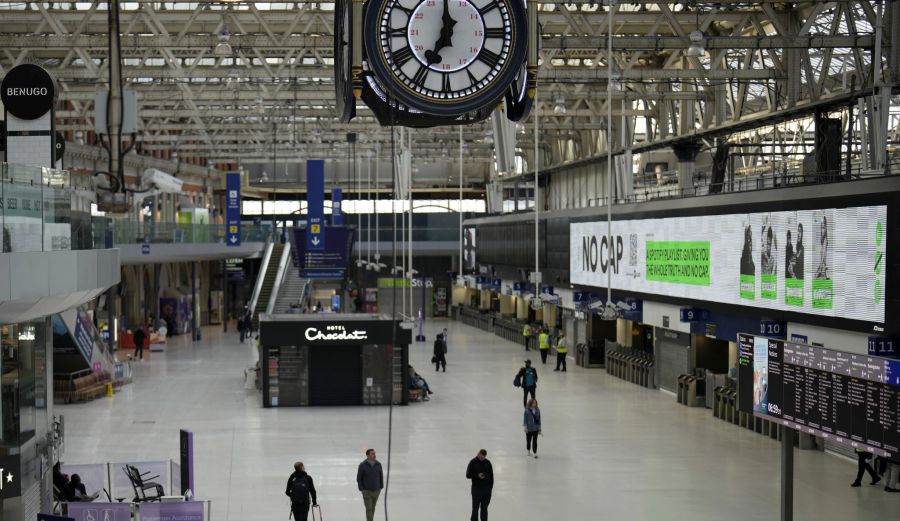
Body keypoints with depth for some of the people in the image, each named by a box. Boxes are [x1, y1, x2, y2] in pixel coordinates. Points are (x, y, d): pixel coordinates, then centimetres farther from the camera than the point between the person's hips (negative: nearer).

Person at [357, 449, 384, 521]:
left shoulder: (378, 464, -5)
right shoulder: (362, 465, -16)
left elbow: (381, 476, 6)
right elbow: (359, 478, -10)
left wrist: (380, 488, 4)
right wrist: (361, 490, -13)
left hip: (376, 491, 4)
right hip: (366, 491, -4)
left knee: (372, 508, 16)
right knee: (369, 509, -8)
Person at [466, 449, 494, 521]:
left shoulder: (487, 462, 5)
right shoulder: (473, 462, -5)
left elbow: (491, 475, 11)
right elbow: (468, 475, -6)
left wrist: (491, 486, 5)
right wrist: (477, 476, -21)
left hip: (486, 488, 3)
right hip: (476, 488, -3)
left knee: (484, 508, 8)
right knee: (475, 508, -1)